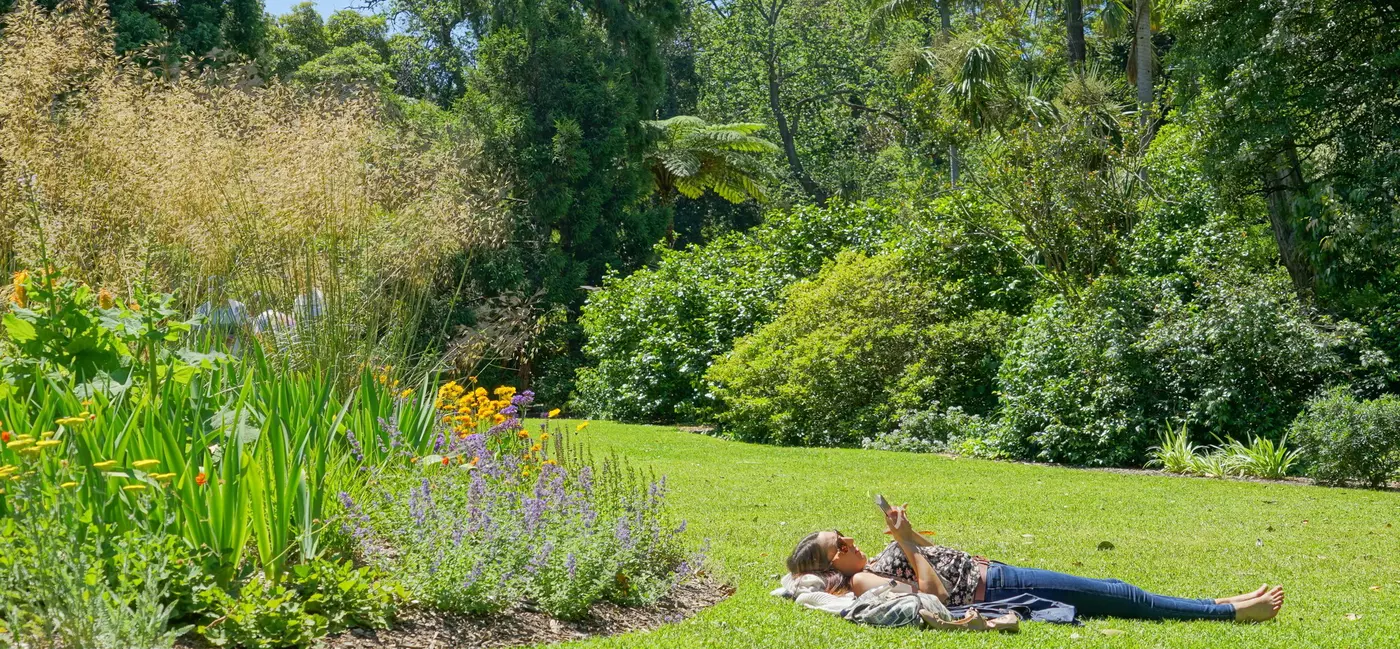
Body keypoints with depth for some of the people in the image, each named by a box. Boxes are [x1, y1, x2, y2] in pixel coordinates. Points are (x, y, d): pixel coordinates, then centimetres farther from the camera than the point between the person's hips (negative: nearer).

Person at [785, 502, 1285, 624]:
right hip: (993, 589, -10)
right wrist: (909, 541, -18)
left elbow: (936, 556, 22)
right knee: (1113, 596, -7)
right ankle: (1232, 611, 0)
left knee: (1111, 593, 7)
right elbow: (934, 592, -24)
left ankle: (1224, 605, 12)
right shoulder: (861, 581, -15)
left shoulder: (872, 566, 14)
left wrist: (906, 535, 7)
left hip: (991, 573, 10)